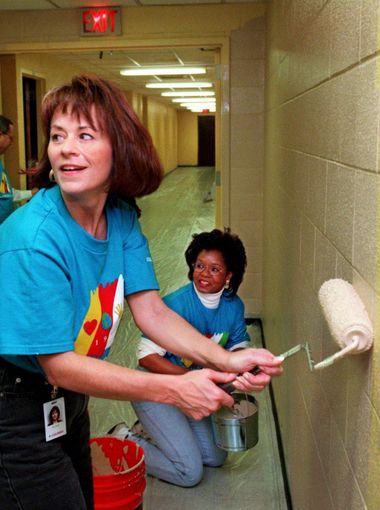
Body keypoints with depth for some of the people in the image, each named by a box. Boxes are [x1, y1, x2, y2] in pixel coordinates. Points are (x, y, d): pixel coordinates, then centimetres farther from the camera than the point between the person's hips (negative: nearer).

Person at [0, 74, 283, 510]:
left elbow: (151, 313, -10)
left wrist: (226, 360, -25)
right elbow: (59, 364, -28)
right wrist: (173, 389, -32)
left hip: (69, 399, 7)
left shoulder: (121, 217, -7)